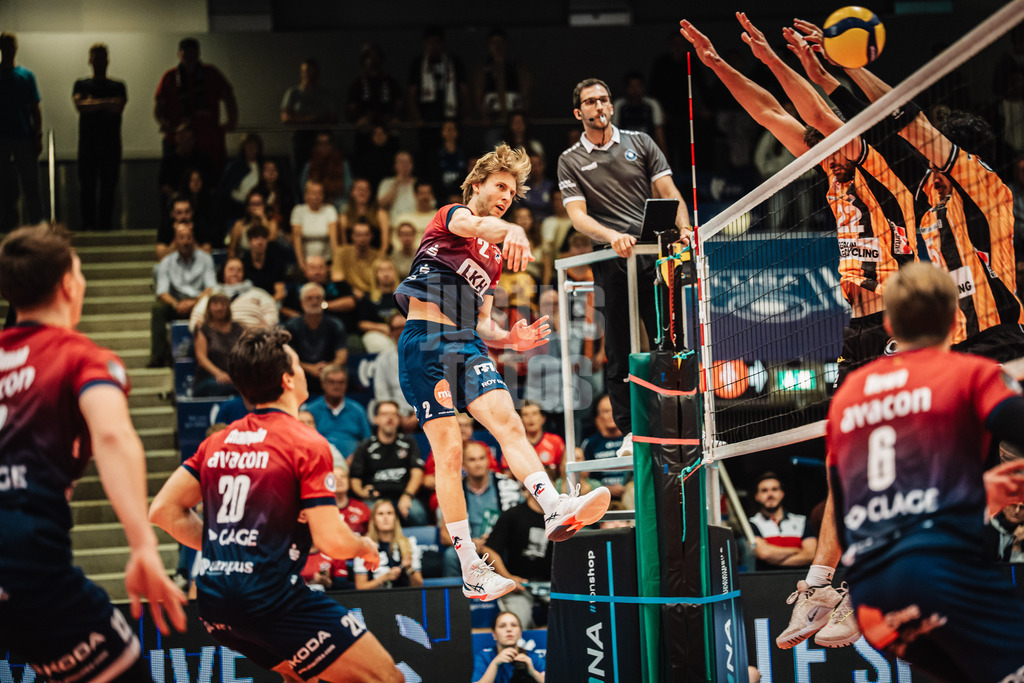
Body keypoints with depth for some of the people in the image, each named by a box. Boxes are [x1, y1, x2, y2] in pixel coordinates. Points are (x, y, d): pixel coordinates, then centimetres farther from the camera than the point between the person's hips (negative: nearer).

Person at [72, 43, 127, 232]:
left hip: (111, 145, 0)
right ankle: (88, 225, -1)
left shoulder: (117, 87, 12)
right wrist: (105, 104, -7)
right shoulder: (81, 85, 11)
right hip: (87, 144, 0)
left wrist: (93, 102, -6)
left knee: (108, 188, -2)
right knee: (87, 187, -4)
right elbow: (79, 105, -7)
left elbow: (119, 106, -6)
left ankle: (105, 225, 0)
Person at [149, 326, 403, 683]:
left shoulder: (217, 442, 13)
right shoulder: (307, 444, -7)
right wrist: (365, 546, 9)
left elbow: (163, 510, 13)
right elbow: (331, 540, -12)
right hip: (271, 597, -8)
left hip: (214, 603, 8)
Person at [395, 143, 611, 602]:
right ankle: (471, 573, -7)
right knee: (449, 452, -8)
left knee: (508, 422, -18)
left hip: (466, 345, 6)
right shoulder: (450, 216, 4)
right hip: (424, 342, -6)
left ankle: (555, 508, -39)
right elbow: (475, 225, -22)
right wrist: (512, 231, -45)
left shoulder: (493, 259, 26)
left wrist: (509, 339, 1)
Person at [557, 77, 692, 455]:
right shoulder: (571, 161, 8)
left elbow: (668, 192, 7)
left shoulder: (639, 142, 12)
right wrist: (612, 236, -22)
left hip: (655, 254, 1)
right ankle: (630, 432, 4)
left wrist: (684, 227, -13)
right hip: (611, 262, -1)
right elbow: (577, 215, -3)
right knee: (619, 352, -1)